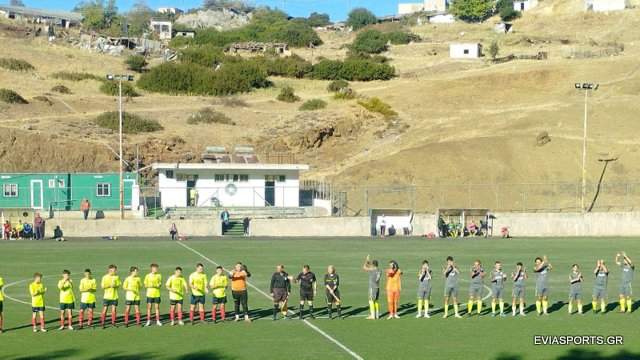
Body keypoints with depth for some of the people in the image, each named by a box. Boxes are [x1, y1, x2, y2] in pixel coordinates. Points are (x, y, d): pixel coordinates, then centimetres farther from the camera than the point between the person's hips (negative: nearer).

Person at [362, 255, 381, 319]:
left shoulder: (372, 270, -16)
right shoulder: (379, 271, 8)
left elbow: (364, 268, -6)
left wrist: (366, 260, 4)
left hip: (372, 288, -8)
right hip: (377, 287, 8)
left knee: (371, 301, -4)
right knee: (376, 301, 13)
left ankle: (372, 316, -6)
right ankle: (377, 315, 14)